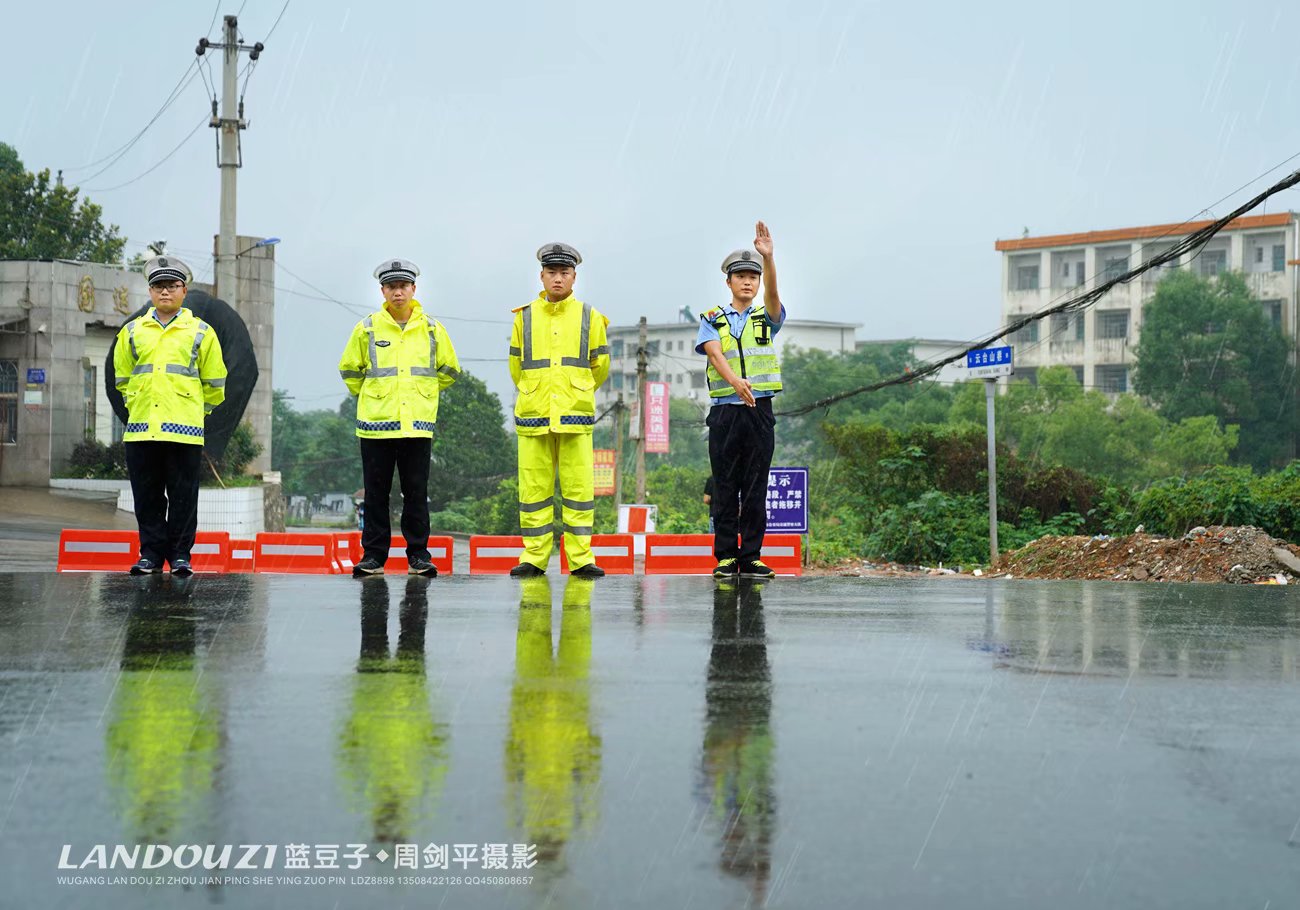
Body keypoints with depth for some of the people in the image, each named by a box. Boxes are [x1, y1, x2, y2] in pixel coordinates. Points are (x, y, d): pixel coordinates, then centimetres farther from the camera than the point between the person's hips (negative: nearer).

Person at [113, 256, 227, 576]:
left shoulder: (201, 332, 5)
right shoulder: (133, 332, 11)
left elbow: (214, 383, 11)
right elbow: (122, 378, 21)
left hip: (184, 430, -2)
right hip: (141, 427, 2)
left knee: (183, 496, 0)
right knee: (147, 496, 5)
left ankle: (180, 554, 8)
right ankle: (150, 554, 13)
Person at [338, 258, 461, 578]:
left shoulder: (432, 329, 5)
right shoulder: (367, 329, 3)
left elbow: (449, 370, 19)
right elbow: (349, 369, 16)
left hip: (418, 425, 0)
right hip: (376, 425, 0)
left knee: (417, 493, 2)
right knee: (376, 493, 3)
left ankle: (418, 554, 9)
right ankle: (373, 555, 8)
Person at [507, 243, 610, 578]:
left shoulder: (589, 317, 7)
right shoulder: (525, 317, 8)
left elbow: (600, 365, 16)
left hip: (576, 415, -1)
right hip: (533, 415, 1)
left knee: (579, 488, -3)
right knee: (534, 489, 1)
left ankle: (581, 558, 1)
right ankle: (534, 557, 6)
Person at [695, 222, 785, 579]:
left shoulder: (767, 318, 10)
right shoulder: (713, 320, 7)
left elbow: (773, 294, -11)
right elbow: (715, 353, -10)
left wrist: (768, 257, -29)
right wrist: (735, 380, -30)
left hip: (760, 410, 1)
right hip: (725, 411, -1)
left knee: (756, 489, 1)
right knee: (725, 489, 1)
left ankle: (751, 557, 4)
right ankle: (725, 557, 5)